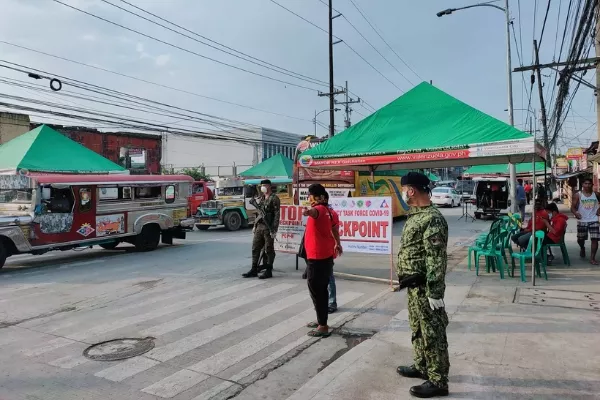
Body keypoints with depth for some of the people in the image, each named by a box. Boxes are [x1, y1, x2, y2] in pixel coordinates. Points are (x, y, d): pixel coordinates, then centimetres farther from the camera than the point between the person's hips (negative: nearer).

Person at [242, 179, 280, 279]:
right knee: (255, 248, 8)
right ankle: (254, 270, 17)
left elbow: (277, 215, -12)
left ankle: (268, 271, 10)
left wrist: (274, 229, -18)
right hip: (259, 226, 7)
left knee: (269, 249, 1)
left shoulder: (274, 198, -7)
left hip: (268, 227, -7)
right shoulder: (261, 197, 16)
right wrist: (255, 225, 17)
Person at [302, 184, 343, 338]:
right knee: (321, 290, 18)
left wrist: (309, 211, -67)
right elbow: (333, 227, 32)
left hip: (316, 257, -10)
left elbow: (315, 212, -43)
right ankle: (321, 321, 30)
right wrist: (337, 243, 49)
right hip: (326, 255, 10)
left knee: (316, 291, -3)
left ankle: (323, 326, 1)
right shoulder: (327, 210, 14)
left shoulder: (319, 209, -16)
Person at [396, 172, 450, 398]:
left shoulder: (432, 219, -20)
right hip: (414, 286, 10)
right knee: (418, 329, 21)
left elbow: (436, 259, -23)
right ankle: (422, 366, 37)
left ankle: (438, 381, 13)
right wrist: (404, 279, 22)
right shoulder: (416, 215, 11)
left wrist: (434, 292, -23)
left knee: (432, 333, 1)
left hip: (424, 287, -10)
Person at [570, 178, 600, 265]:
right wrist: (575, 213, -24)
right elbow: (573, 207, -5)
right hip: (582, 221, -1)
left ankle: (592, 258, 0)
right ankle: (582, 248, 44)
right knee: (580, 239, 11)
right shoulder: (578, 195, -3)